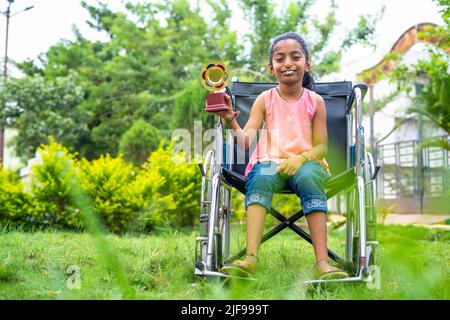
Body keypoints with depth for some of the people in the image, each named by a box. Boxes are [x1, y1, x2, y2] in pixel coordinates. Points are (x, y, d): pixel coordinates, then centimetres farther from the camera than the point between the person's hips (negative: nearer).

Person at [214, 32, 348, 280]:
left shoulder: (315, 101, 7)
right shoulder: (264, 100, 6)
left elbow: (321, 147, 3)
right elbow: (246, 141, -4)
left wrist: (300, 158, -18)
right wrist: (231, 120, -22)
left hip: (305, 163, 0)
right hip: (270, 163, 0)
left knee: (309, 177, -35)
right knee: (261, 177, -35)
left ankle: (322, 262, -40)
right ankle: (250, 258, -46)